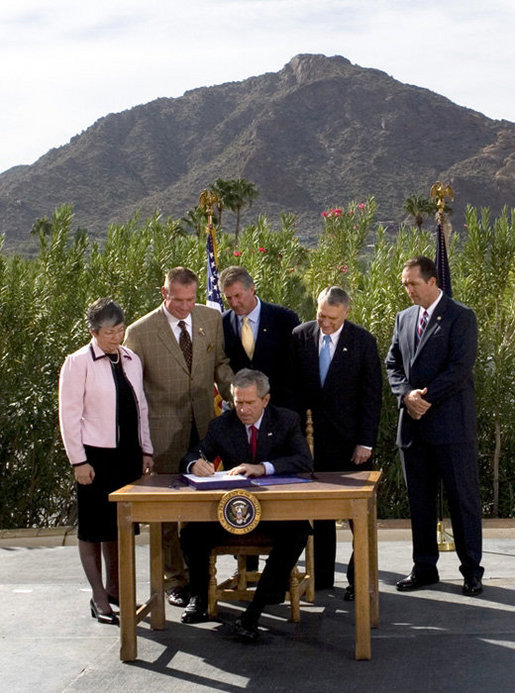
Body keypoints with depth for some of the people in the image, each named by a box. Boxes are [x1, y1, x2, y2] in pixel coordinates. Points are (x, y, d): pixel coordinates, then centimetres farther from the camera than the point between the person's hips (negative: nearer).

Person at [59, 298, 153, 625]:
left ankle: (114, 588, 26)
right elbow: (69, 414, -9)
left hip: (128, 454, 5)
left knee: (120, 524, 12)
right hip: (95, 455, -5)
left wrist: (146, 450, 11)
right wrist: (79, 461, -12)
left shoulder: (132, 360, 8)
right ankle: (99, 598, 11)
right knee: (94, 527, 3)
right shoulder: (78, 363, -8)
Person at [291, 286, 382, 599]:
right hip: (312, 438, 2)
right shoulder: (300, 335, 2)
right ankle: (322, 576, 19)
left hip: (350, 440, -2)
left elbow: (373, 394, -4)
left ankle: (359, 580, 11)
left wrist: (365, 442, -9)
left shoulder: (363, 341, -5)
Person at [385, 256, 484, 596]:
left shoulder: (460, 316, -5)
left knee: (463, 498, 0)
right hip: (413, 425, 6)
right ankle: (424, 568, 20)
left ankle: (472, 570, 8)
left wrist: (426, 397, -16)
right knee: (419, 499, 11)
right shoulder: (404, 318, 14)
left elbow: (461, 367, -13)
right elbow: (393, 364, 12)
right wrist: (406, 395, -6)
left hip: (451, 424, -6)